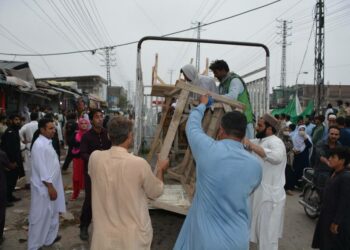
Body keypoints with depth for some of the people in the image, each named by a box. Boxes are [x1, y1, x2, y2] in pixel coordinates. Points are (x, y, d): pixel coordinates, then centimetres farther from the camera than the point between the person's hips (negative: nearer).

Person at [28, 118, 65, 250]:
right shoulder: (39, 145, -21)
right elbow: (41, 169, -23)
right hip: (43, 186, -9)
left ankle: (49, 238, 36)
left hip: (51, 184, 9)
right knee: (40, 217, 4)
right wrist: (50, 187, -20)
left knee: (52, 213, 20)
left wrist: (52, 186, 17)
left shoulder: (48, 142, 8)